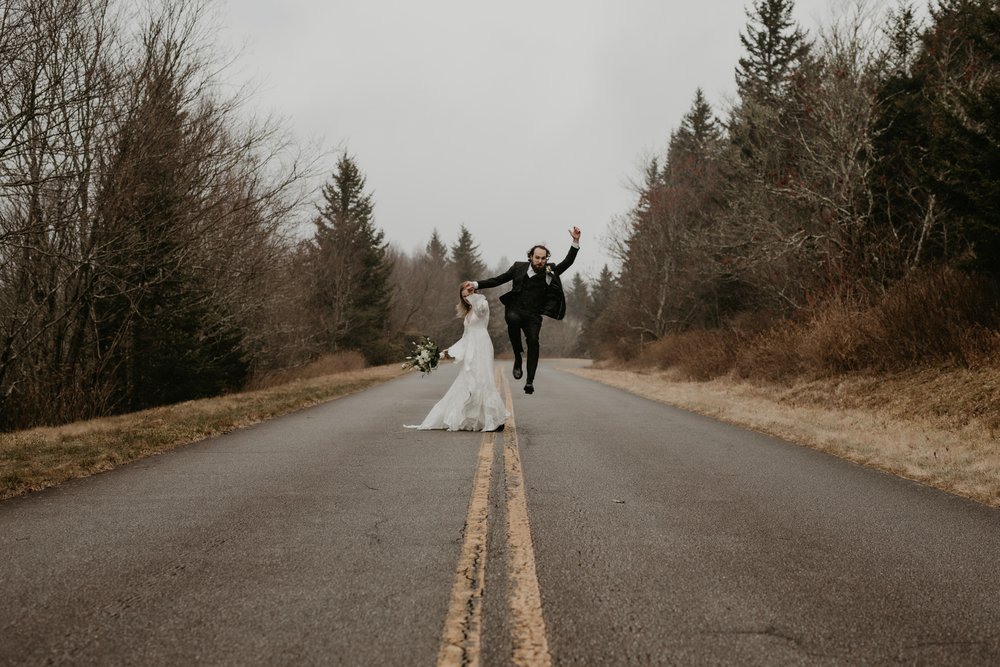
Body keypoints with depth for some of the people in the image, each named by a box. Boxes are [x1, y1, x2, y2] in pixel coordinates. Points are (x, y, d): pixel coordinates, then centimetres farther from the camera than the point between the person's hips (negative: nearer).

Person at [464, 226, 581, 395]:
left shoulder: (550, 271, 6)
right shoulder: (519, 267, 5)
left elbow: (568, 262, 0)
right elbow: (498, 280, 9)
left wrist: (576, 241, -10)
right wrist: (476, 284, 1)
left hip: (533, 316, 1)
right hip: (515, 310, -1)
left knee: (533, 341, -21)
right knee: (513, 320, -36)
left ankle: (530, 380, -17)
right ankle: (517, 357, -19)